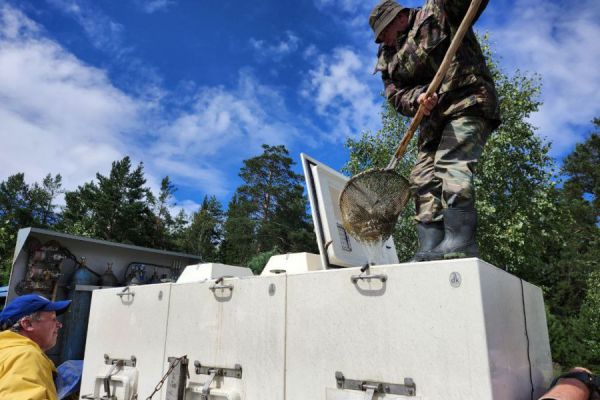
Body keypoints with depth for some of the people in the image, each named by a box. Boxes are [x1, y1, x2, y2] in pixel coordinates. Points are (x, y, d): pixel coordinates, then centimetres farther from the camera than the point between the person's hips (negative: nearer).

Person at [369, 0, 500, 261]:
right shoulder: (389, 57, 19)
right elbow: (395, 95, 4)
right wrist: (417, 97, -17)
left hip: (468, 105, -7)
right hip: (433, 120, 7)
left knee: (450, 165, -25)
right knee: (423, 178, -4)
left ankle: (460, 241, -30)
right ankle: (431, 248, -8)